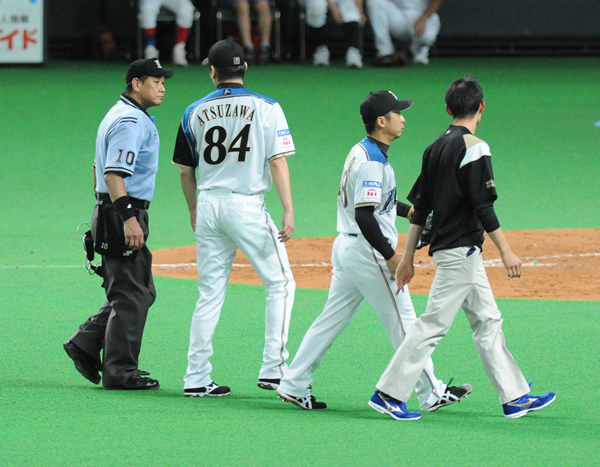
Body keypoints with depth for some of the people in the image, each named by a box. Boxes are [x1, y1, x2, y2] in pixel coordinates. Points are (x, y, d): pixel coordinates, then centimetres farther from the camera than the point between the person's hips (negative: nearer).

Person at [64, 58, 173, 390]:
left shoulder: (118, 115, 17)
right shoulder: (130, 121, -16)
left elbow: (100, 169, 25)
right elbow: (114, 173, -25)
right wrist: (129, 218, -31)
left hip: (111, 213, 11)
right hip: (122, 215, -11)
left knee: (139, 291, 16)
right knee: (131, 296, -6)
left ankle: (86, 344, 15)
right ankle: (120, 372, -2)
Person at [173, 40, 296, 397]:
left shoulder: (195, 112, 7)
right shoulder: (265, 108, -2)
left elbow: (186, 171, 13)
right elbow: (278, 161, -10)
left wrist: (194, 211, 27)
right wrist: (289, 211, -12)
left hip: (208, 207, 4)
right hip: (247, 206, -4)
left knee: (210, 294, 9)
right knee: (280, 284, 6)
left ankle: (197, 378, 6)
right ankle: (273, 369, -4)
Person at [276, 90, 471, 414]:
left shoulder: (361, 152, 13)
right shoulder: (372, 162, -19)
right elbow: (364, 215, -25)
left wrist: (409, 211, 19)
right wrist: (391, 257, -22)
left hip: (345, 248, 10)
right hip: (366, 251, -10)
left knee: (333, 319, 13)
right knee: (402, 322, -3)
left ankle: (294, 385, 13)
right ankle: (431, 394, 1)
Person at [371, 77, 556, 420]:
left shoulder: (437, 147, 11)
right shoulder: (474, 148, -14)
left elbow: (419, 208, 12)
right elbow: (483, 207, -19)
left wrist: (408, 258, 14)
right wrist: (506, 251, -17)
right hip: (461, 249, -9)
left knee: (488, 321, 12)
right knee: (434, 324, -7)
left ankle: (515, 397, 15)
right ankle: (390, 392, -7)